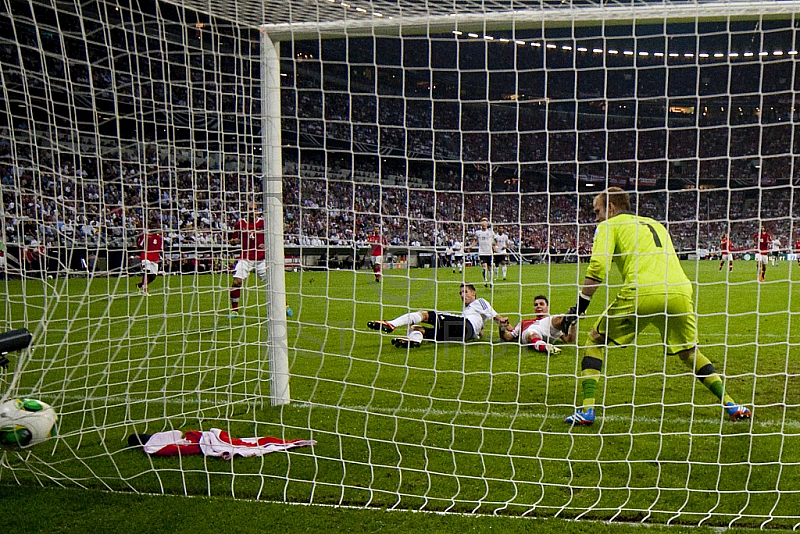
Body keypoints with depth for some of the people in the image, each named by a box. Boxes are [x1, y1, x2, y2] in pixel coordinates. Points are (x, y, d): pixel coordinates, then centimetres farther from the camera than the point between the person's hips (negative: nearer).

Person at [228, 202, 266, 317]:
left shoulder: (263, 222, 2)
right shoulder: (240, 223, 5)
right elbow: (235, 239, 13)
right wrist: (234, 241, -10)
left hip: (261, 259, -1)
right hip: (245, 258, 1)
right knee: (236, 282, -12)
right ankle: (234, 310, 2)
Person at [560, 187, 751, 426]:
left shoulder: (609, 226, 14)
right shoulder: (656, 224, 33)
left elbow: (598, 268, -1)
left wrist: (578, 308, 3)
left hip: (642, 292, -5)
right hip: (681, 292, 5)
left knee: (595, 341, 12)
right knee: (688, 352, 27)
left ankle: (587, 410, 2)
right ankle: (730, 405, 18)